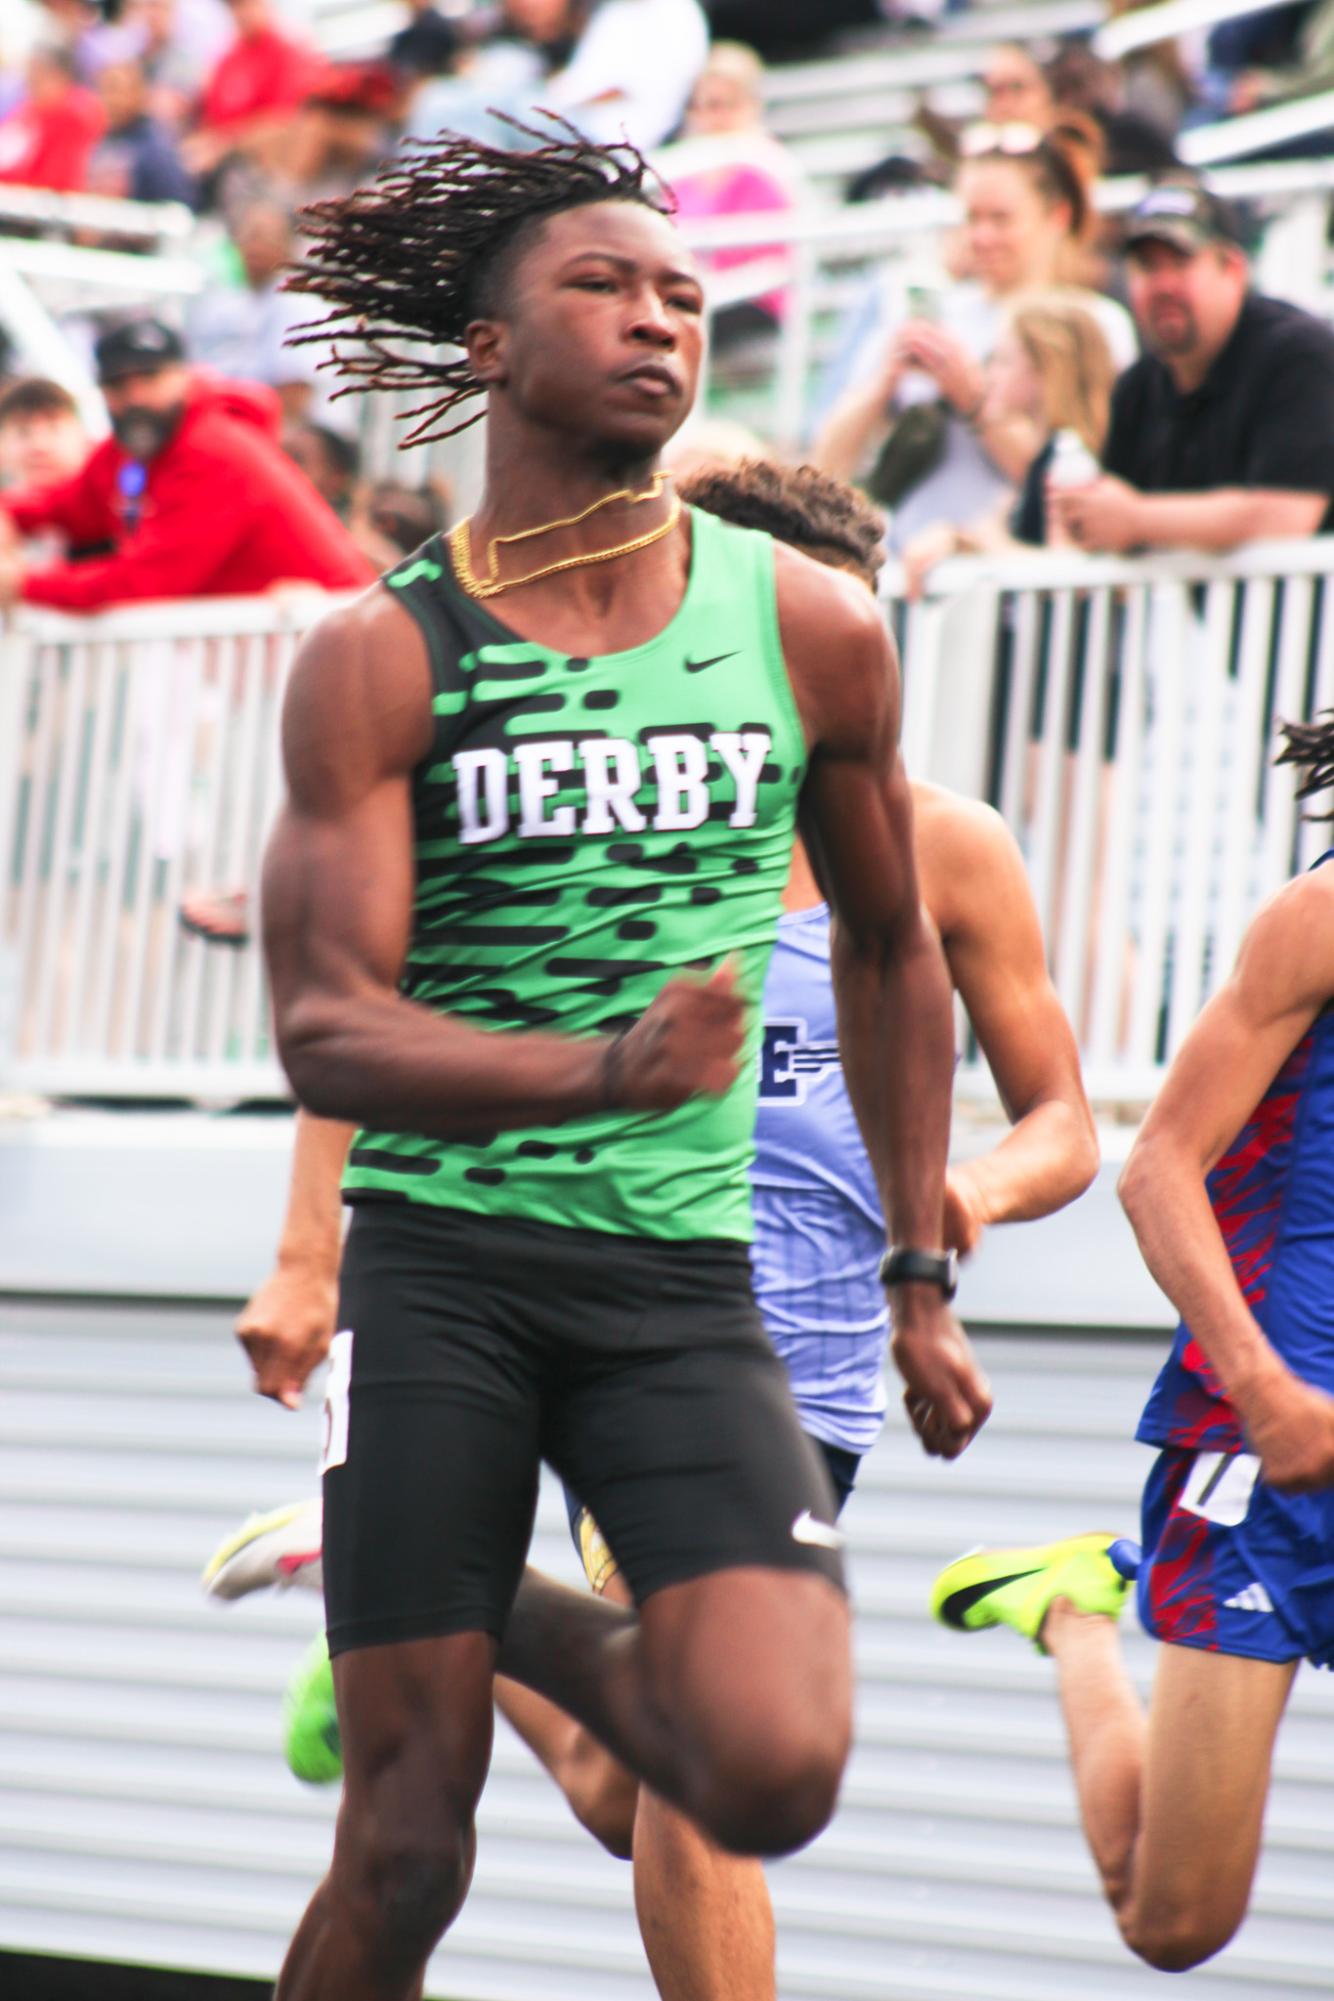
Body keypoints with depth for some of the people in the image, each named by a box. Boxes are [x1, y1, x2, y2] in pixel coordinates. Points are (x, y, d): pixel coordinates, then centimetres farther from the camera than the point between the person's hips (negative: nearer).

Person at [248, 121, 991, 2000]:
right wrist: (606, 1071, -29)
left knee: (775, 1771, -19)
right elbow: (326, 1032, -11)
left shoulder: (810, 631, 5)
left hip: (684, 1280, 2)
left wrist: (922, 1283, 20)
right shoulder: (380, 660, -2)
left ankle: (537, 1632, 14)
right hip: (441, 1266, -2)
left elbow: (891, 951, 20)